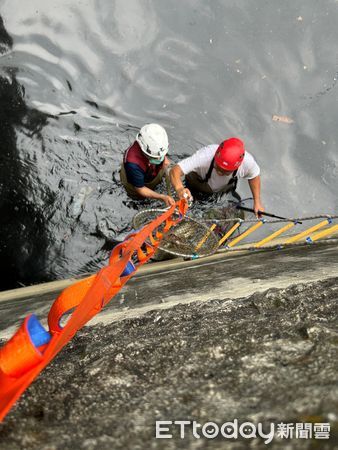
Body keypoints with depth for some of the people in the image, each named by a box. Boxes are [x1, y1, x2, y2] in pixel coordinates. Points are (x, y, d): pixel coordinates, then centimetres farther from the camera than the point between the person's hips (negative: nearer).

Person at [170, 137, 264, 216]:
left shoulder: (248, 162, -37)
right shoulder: (205, 156, -48)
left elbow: (254, 176, -13)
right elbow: (175, 171, -54)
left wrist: (257, 202, -16)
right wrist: (179, 189, -75)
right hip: (196, 187, -2)